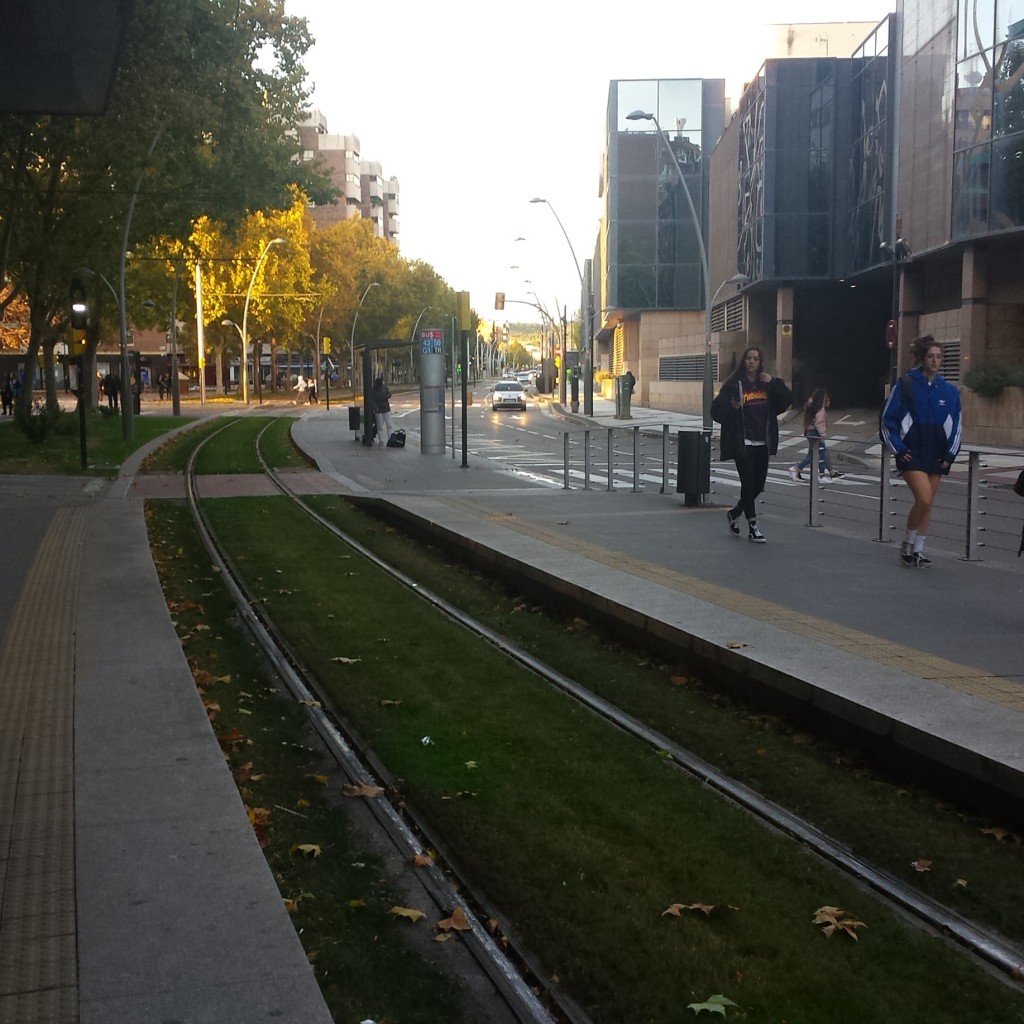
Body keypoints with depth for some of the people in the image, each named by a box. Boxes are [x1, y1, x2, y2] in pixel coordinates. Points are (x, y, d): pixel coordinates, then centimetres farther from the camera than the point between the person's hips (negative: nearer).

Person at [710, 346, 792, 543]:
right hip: (742, 443, -5)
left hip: (762, 443, 5)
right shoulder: (734, 384, -4)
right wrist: (732, 407, -28)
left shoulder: (767, 384, 10)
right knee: (748, 483, -6)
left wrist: (774, 383, -11)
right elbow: (717, 411, -9)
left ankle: (734, 512, 31)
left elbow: (786, 401, 0)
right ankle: (753, 527, 1)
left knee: (758, 484, 9)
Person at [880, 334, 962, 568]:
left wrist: (949, 454, 6)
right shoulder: (906, 385, -5)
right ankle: (907, 544, 2)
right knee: (924, 499, -18)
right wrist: (898, 449, -6)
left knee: (927, 504, 7)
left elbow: (955, 425, 13)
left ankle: (918, 551, 18)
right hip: (911, 453, -4)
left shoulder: (949, 391, 6)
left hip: (936, 455, 4)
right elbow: (887, 419, -2)